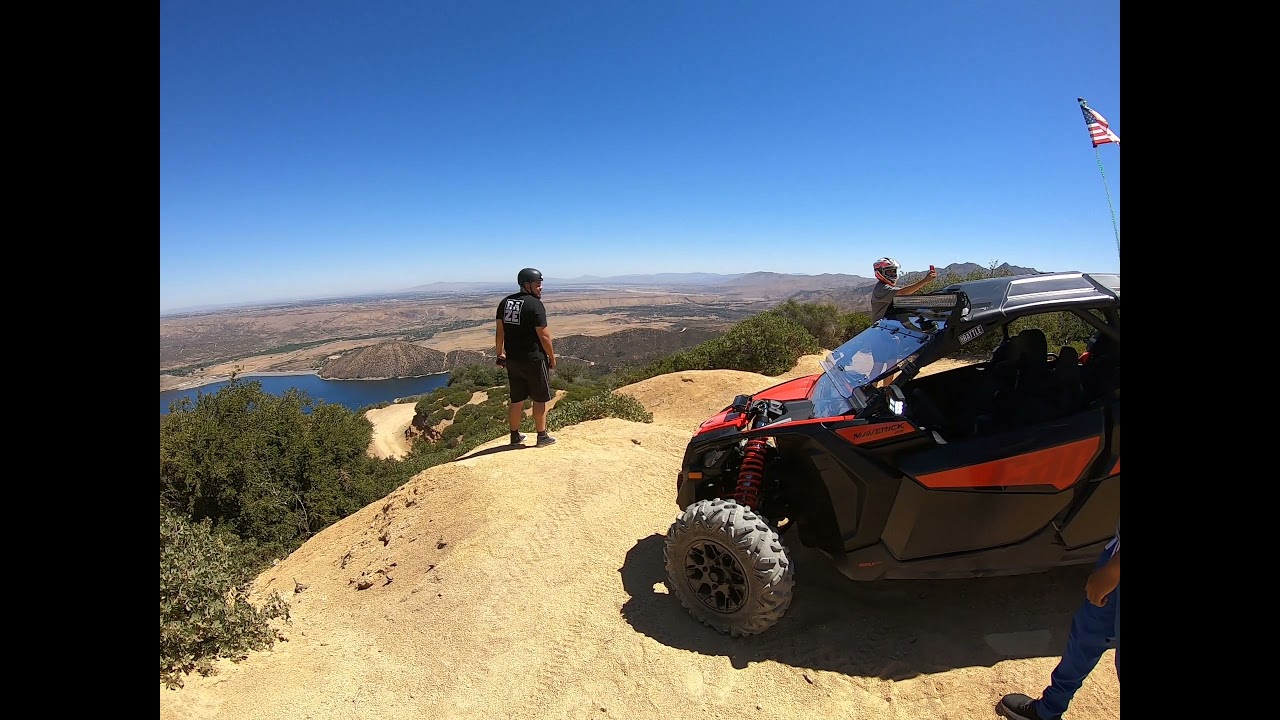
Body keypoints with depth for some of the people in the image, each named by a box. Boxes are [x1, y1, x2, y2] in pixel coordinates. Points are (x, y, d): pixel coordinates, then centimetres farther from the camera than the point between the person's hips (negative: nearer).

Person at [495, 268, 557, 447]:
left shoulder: (505, 302, 6)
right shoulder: (535, 304, -14)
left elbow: (500, 332, 8)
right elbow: (544, 335, -14)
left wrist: (500, 355, 18)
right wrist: (552, 358, -4)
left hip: (512, 360, 6)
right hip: (534, 359, -6)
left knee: (517, 399, 16)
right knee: (540, 399, 7)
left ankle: (515, 436, 24)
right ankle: (542, 436, 15)